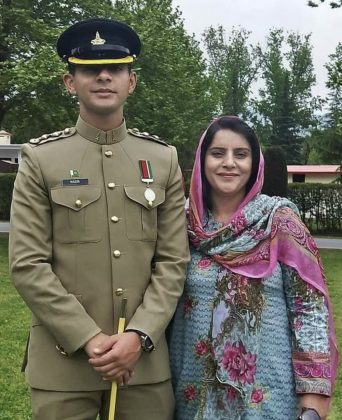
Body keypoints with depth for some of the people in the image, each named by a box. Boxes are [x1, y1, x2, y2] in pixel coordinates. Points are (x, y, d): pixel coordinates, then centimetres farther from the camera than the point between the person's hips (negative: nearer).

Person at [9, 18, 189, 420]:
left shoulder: (163, 158, 4)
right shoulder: (40, 158, -2)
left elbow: (173, 261, 1)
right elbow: (27, 265, -7)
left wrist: (139, 336, -11)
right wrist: (89, 339, -14)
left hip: (145, 357, 2)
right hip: (63, 359, -1)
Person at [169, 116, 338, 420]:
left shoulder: (279, 219, -8)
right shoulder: (184, 222, 0)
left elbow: (310, 304, -9)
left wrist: (314, 390, -12)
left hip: (266, 388, -2)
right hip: (196, 386, 3)